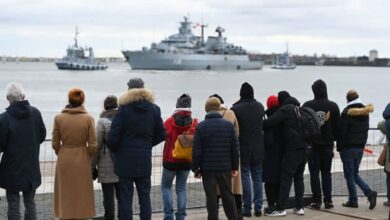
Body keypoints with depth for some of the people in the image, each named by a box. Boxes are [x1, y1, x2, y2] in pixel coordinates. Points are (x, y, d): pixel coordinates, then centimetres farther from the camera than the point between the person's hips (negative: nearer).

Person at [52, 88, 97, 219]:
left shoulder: (59, 118, -6)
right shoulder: (88, 118, -9)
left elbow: (55, 143, -3)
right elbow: (92, 145, -9)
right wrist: (88, 158, 9)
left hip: (64, 160, 1)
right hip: (82, 160, -1)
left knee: (65, 196, 11)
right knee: (81, 195, 10)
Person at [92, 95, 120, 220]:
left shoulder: (102, 122, -7)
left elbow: (97, 145, -7)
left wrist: (93, 165, 0)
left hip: (107, 165, -4)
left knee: (108, 195, 1)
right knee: (121, 195, 10)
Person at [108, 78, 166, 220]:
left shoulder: (124, 108, -10)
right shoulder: (154, 109, 3)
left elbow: (113, 136, -12)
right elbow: (161, 135, 7)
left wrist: (114, 149, 6)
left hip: (126, 159, -3)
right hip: (145, 159, 4)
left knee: (125, 198, 1)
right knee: (144, 197, 10)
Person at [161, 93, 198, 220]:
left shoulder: (170, 121, -12)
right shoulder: (194, 123, -6)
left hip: (170, 160, -2)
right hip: (186, 161, 2)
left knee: (166, 187, 13)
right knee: (181, 188, 13)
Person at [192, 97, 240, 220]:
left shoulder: (201, 127, -8)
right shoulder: (229, 125, 0)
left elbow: (196, 151, -8)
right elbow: (235, 149, 3)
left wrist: (195, 169, 2)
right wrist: (235, 167, 11)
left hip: (207, 168, -2)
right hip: (225, 168, 2)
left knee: (211, 198, 3)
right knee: (227, 195, 13)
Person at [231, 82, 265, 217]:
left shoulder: (236, 109, -14)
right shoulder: (260, 107, 2)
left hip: (243, 149, -4)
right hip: (258, 148, 4)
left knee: (245, 178, 2)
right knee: (257, 177, 11)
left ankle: (247, 208, 3)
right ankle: (258, 207, 11)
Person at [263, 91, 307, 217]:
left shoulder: (285, 109, -7)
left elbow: (269, 123, -13)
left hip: (292, 148, -7)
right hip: (304, 147, 7)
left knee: (286, 178, -5)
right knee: (299, 177, 12)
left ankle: (280, 208, -6)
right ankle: (299, 207, 10)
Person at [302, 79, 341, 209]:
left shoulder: (307, 106, -7)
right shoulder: (333, 106, -2)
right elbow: (337, 126, 2)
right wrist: (336, 138, 16)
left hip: (312, 144, -2)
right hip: (328, 144, 2)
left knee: (314, 173, 3)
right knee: (326, 173, 10)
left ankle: (317, 200, 1)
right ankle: (328, 200, 6)